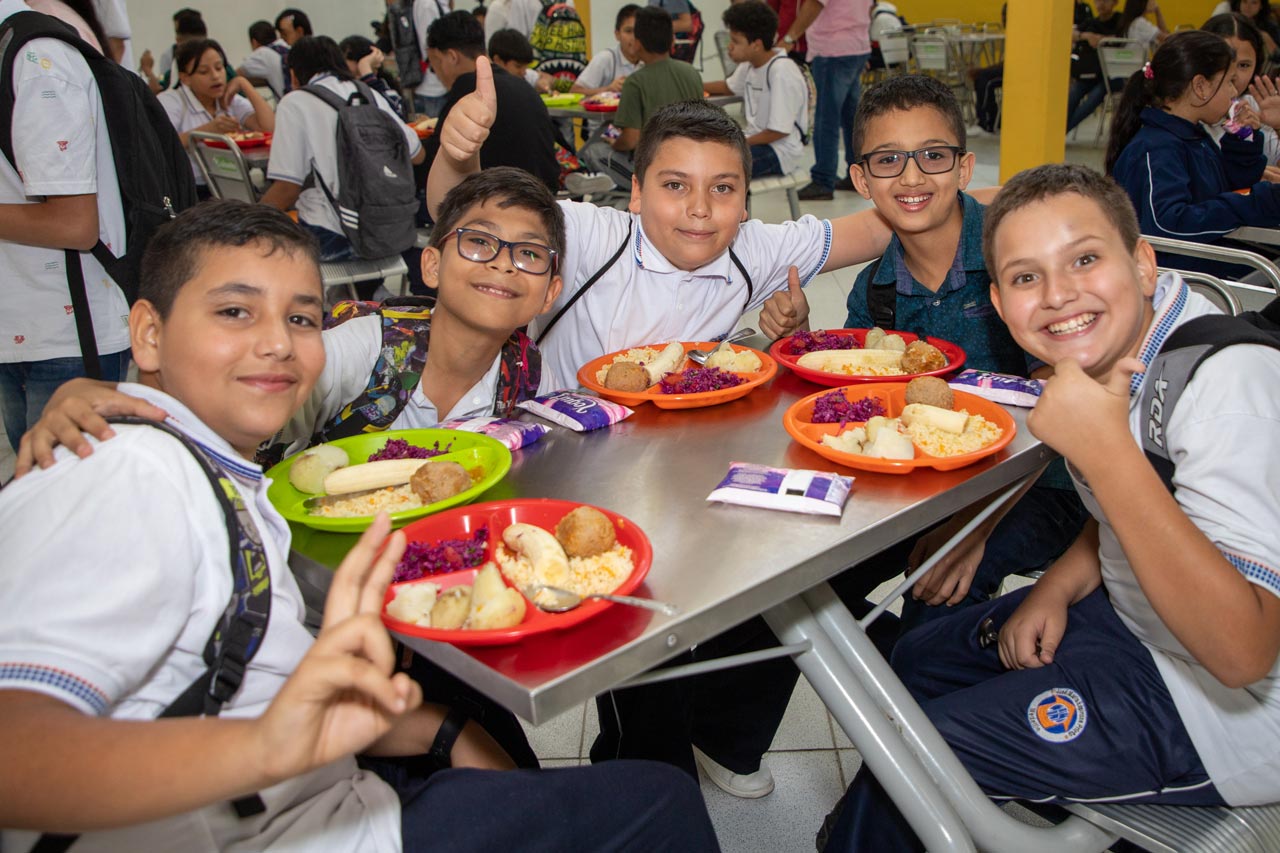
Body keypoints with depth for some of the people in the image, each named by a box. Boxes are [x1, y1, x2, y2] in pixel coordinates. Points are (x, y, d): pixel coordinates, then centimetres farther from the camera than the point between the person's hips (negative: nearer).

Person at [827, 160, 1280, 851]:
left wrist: (1103, 447, -38)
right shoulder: (1108, 352, -3)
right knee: (914, 665, 18)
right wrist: (1057, 588, -3)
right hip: (1133, 615, 9)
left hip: (1220, 713, -8)